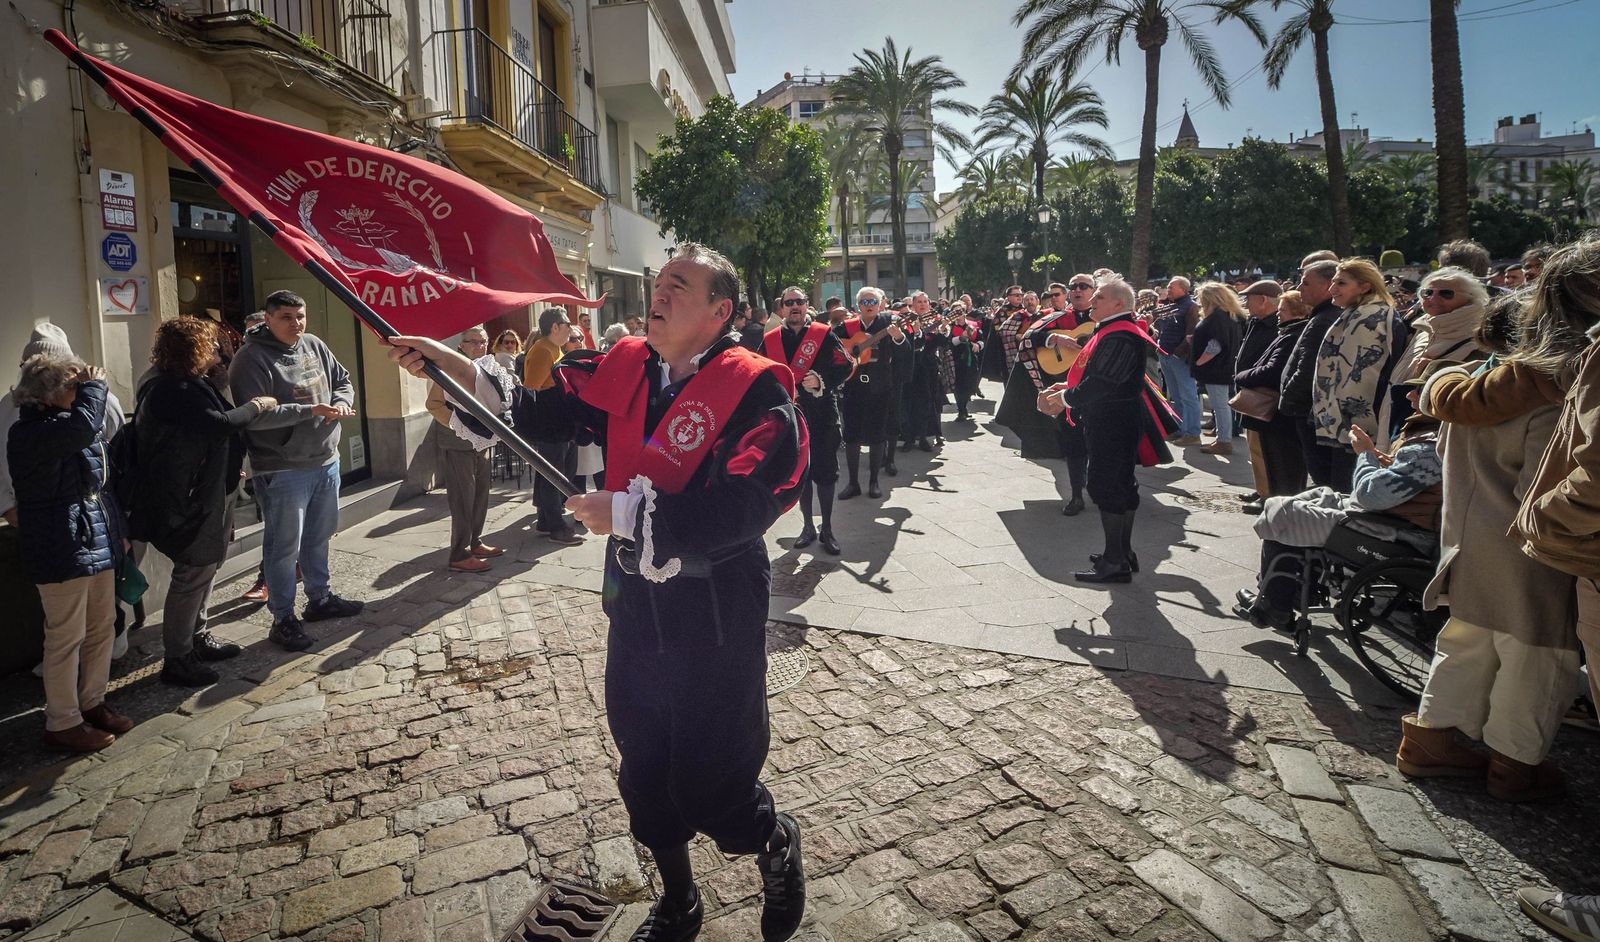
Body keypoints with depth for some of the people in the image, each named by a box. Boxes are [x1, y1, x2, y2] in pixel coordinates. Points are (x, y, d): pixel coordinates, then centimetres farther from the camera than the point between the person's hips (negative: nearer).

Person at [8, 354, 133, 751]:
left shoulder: (64, 424, 12)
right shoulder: (29, 433, -17)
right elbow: (84, 425, -37)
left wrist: (117, 530, 19)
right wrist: (94, 386, -18)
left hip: (97, 540, 9)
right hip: (61, 550, -9)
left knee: (101, 628, 16)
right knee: (66, 638, 1)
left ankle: (92, 703, 31)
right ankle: (62, 724, 14)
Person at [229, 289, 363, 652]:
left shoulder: (314, 345, 7)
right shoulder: (253, 359, -15)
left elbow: (343, 380, 18)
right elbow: (254, 415, -23)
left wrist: (340, 403, -5)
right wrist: (311, 410, -24)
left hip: (326, 461, 7)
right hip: (283, 470, -7)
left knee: (318, 537, 20)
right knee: (284, 547, 2)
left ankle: (319, 598, 37)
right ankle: (283, 619, 13)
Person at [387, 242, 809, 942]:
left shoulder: (753, 388, -17)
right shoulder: (625, 367, 3)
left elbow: (736, 511, -27)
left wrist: (624, 511, -21)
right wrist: (445, 360, -4)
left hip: (714, 620, -6)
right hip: (635, 604, 7)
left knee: (709, 786, 3)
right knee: (644, 773, 20)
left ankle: (776, 843, 39)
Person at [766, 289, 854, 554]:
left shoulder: (824, 334, -2)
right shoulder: (770, 340, 6)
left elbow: (845, 365, -5)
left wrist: (822, 380, -19)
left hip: (822, 413, -2)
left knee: (825, 471, 2)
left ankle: (827, 529, 14)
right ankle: (808, 527, 23)